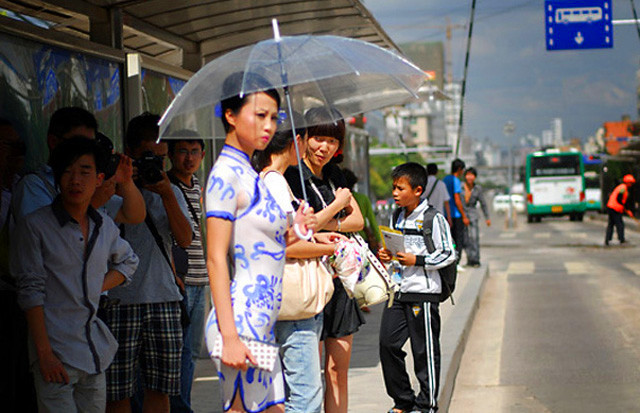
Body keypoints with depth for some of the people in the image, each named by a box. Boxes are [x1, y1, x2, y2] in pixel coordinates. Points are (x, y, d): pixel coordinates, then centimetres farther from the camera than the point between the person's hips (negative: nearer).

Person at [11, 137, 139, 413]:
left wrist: (99, 287, 10)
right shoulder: (34, 225, -5)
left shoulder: (105, 226, 10)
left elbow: (128, 261, 30)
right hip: (56, 352, -5)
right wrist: (45, 353, -15)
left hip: (95, 353, 5)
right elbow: (30, 291, -8)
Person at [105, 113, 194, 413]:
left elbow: (184, 239, 4)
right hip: (118, 300, -3)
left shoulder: (170, 192, 16)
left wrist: (166, 195, -8)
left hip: (163, 299, 4)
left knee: (160, 388, 6)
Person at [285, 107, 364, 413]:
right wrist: (338, 204, -7)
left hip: (340, 281, 7)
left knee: (338, 371, 9)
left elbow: (358, 220, 8)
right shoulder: (292, 176, -9)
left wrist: (331, 224, -11)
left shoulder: (334, 174, 13)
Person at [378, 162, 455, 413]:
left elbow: (448, 255, -10)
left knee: (425, 350, 1)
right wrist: (386, 256, 3)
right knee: (388, 343, 3)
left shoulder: (434, 219, -9)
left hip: (423, 291, -7)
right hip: (398, 290, 7)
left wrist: (417, 260, -16)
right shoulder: (397, 218, 12)